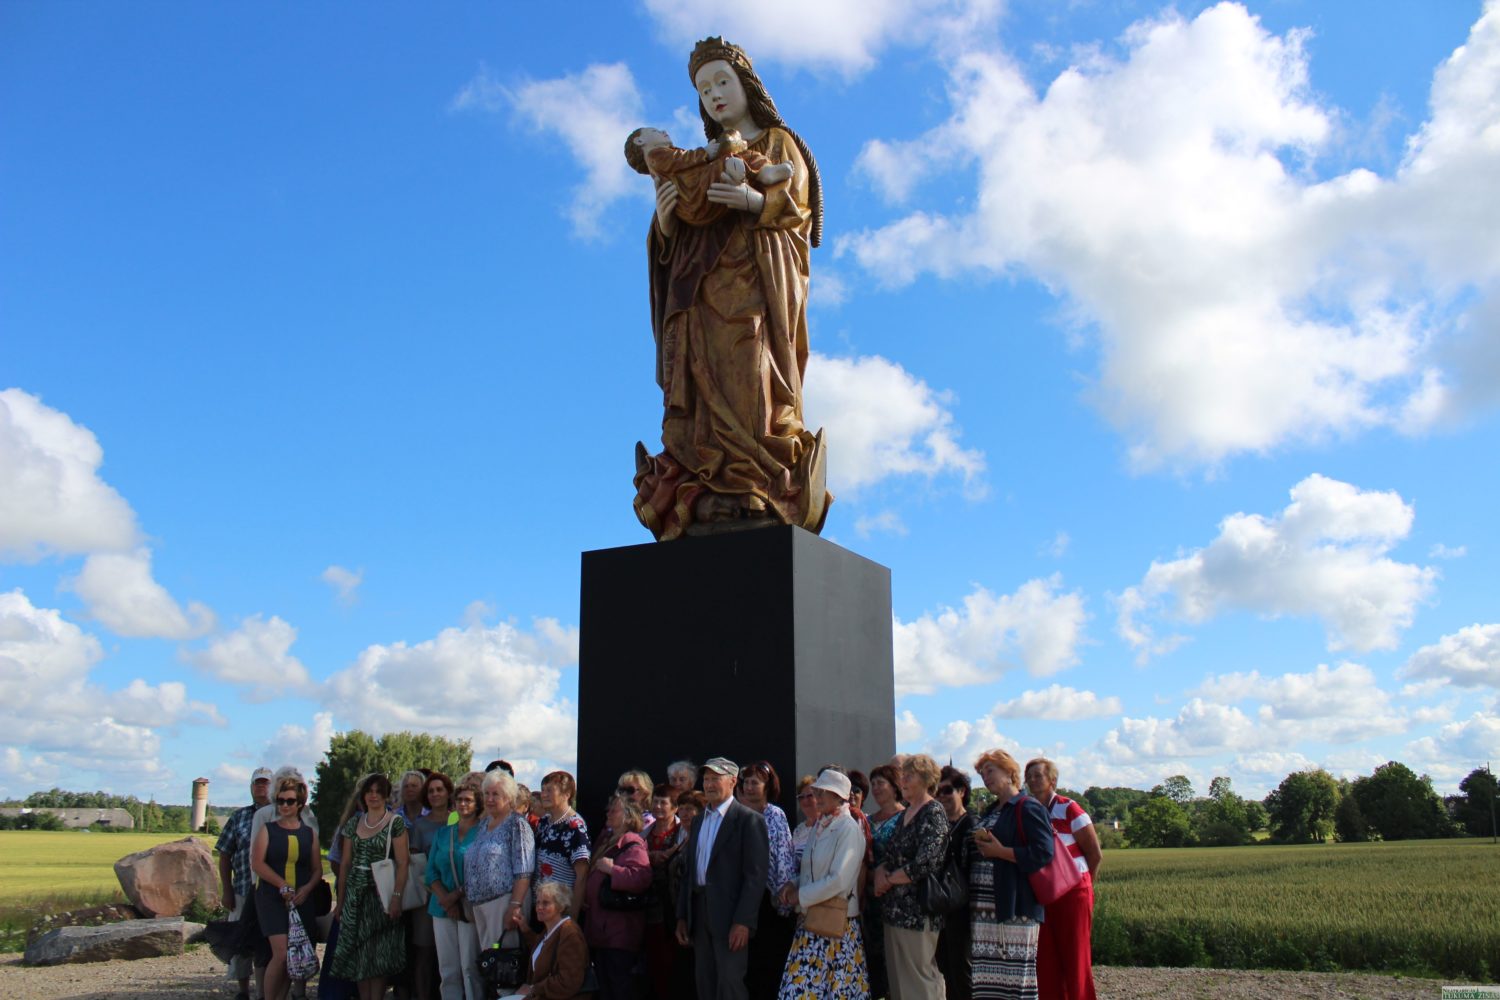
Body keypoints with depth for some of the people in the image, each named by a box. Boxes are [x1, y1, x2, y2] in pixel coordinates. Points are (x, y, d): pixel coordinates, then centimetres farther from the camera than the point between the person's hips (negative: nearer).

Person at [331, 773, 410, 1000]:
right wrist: (340, 899, 9)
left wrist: (396, 897, -17)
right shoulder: (354, 823, 11)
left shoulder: (395, 822, -4)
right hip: (355, 893, 5)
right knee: (358, 953, 5)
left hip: (380, 892, -5)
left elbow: (402, 863, -8)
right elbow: (345, 862, 12)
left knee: (379, 955, -3)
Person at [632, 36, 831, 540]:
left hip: (757, 282, -4)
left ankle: (760, 496, -28)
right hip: (705, 286, 4)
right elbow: (676, 239, 17)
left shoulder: (780, 143, 18)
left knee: (749, 379, -21)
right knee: (705, 385, -12)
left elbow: (797, 207, 1)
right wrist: (666, 218, -7)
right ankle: (707, 504, -22)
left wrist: (754, 201, -20)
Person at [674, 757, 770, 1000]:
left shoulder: (749, 819, -6)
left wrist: (743, 922, -18)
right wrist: (682, 916, 11)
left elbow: (756, 875, -12)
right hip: (700, 913, 7)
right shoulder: (699, 821, 17)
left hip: (730, 916, -7)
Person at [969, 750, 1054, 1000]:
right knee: (986, 973, 6)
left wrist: (999, 851, -15)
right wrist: (978, 845, 11)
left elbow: (1043, 853, -15)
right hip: (984, 908, 8)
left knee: (1015, 968, -5)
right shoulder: (990, 812, 22)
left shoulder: (1028, 808, -5)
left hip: (1014, 906, -8)